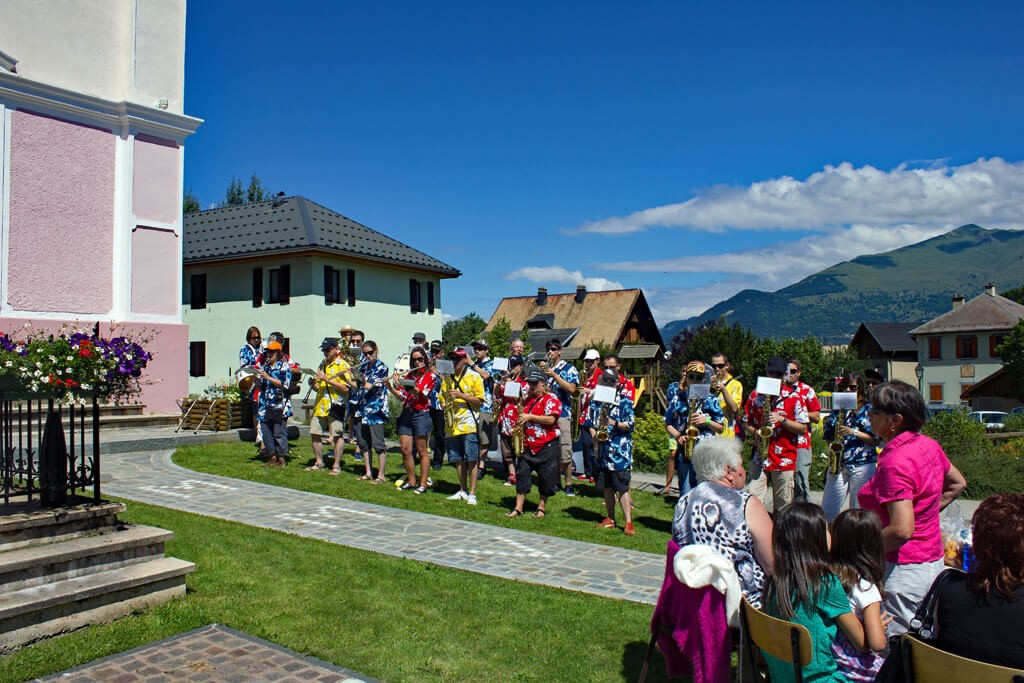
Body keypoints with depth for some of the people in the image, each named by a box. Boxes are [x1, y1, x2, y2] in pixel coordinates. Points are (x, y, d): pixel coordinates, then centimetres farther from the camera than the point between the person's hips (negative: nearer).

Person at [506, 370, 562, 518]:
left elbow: (551, 419, -19)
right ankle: (518, 507, 6)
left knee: (545, 476, 3)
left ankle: (542, 507, 17)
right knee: (522, 473, 1)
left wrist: (529, 417, -17)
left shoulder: (550, 399, -6)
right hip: (527, 445, 6)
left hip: (546, 445, -6)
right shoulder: (528, 400, 16)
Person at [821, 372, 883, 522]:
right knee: (827, 511, 2)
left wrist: (854, 432, -15)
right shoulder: (837, 409, 14)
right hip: (838, 465, 4)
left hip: (863, 465, -4)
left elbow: (877, 440, -4)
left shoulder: (868, 410, 2)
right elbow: (827, 436, 19)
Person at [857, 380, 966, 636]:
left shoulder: (895, 463, -24)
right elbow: (957, 483, 22)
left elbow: (902, 530, -29)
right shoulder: (928, 445, 3)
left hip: (902, 570, -9)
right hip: (932, 562, 10)